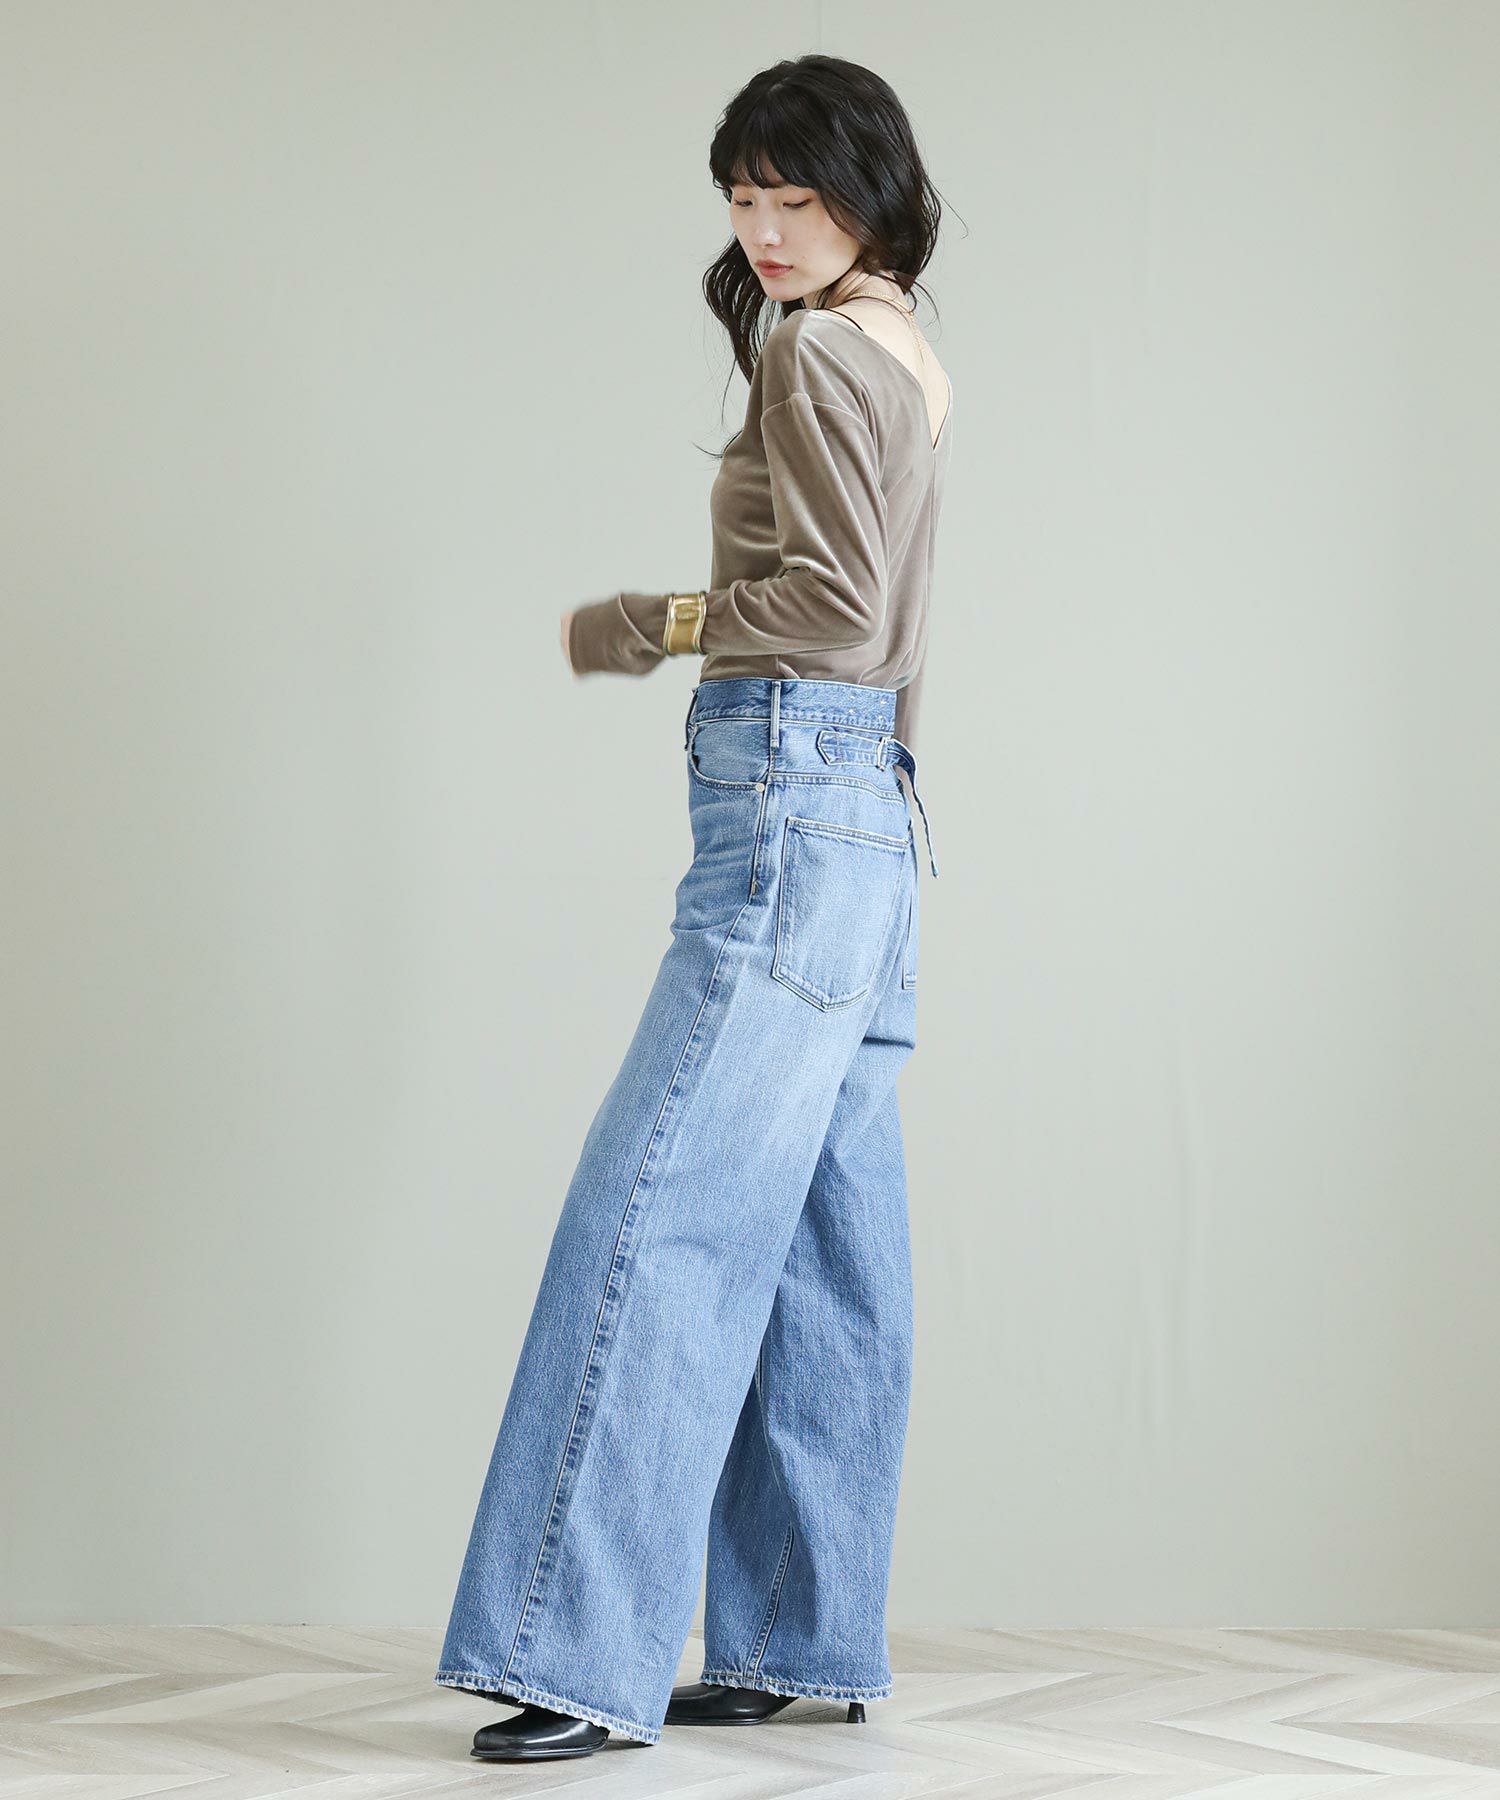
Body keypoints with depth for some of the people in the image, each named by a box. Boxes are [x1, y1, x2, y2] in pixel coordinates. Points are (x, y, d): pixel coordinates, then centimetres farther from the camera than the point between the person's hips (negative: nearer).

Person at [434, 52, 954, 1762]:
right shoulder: (904, 358, 21)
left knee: (656, 1210, -14)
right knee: (824, 1239, 8)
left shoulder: (821, 350, -7)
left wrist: (648, 627, -5)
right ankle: (806, 1642, 12)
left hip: (793, 807, -10)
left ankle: (585, 1652, -16)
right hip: (867, 804, 10)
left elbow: (835, 601, -14)